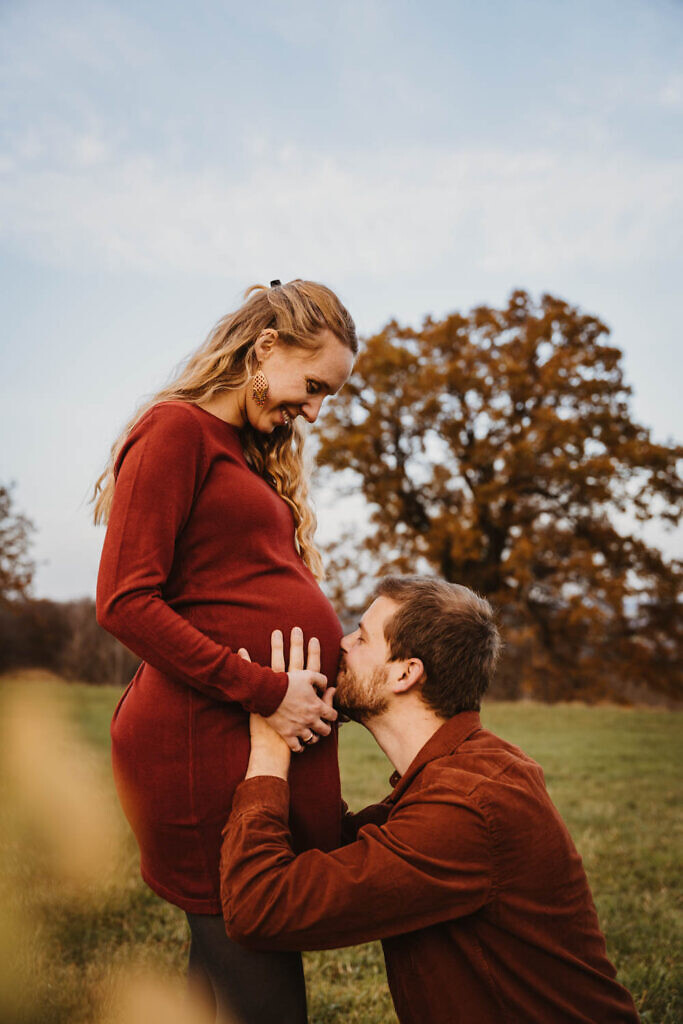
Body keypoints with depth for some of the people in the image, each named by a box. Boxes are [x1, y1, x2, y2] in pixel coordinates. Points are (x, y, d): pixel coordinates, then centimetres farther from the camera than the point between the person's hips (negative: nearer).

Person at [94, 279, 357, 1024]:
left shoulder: (256, 458, 23)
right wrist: (264, 691, -15)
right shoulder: (177, 429, -3)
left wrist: (328, 668, 3)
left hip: (280, 736, 9)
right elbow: (125, 602, -13)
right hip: (211, 739, -8)